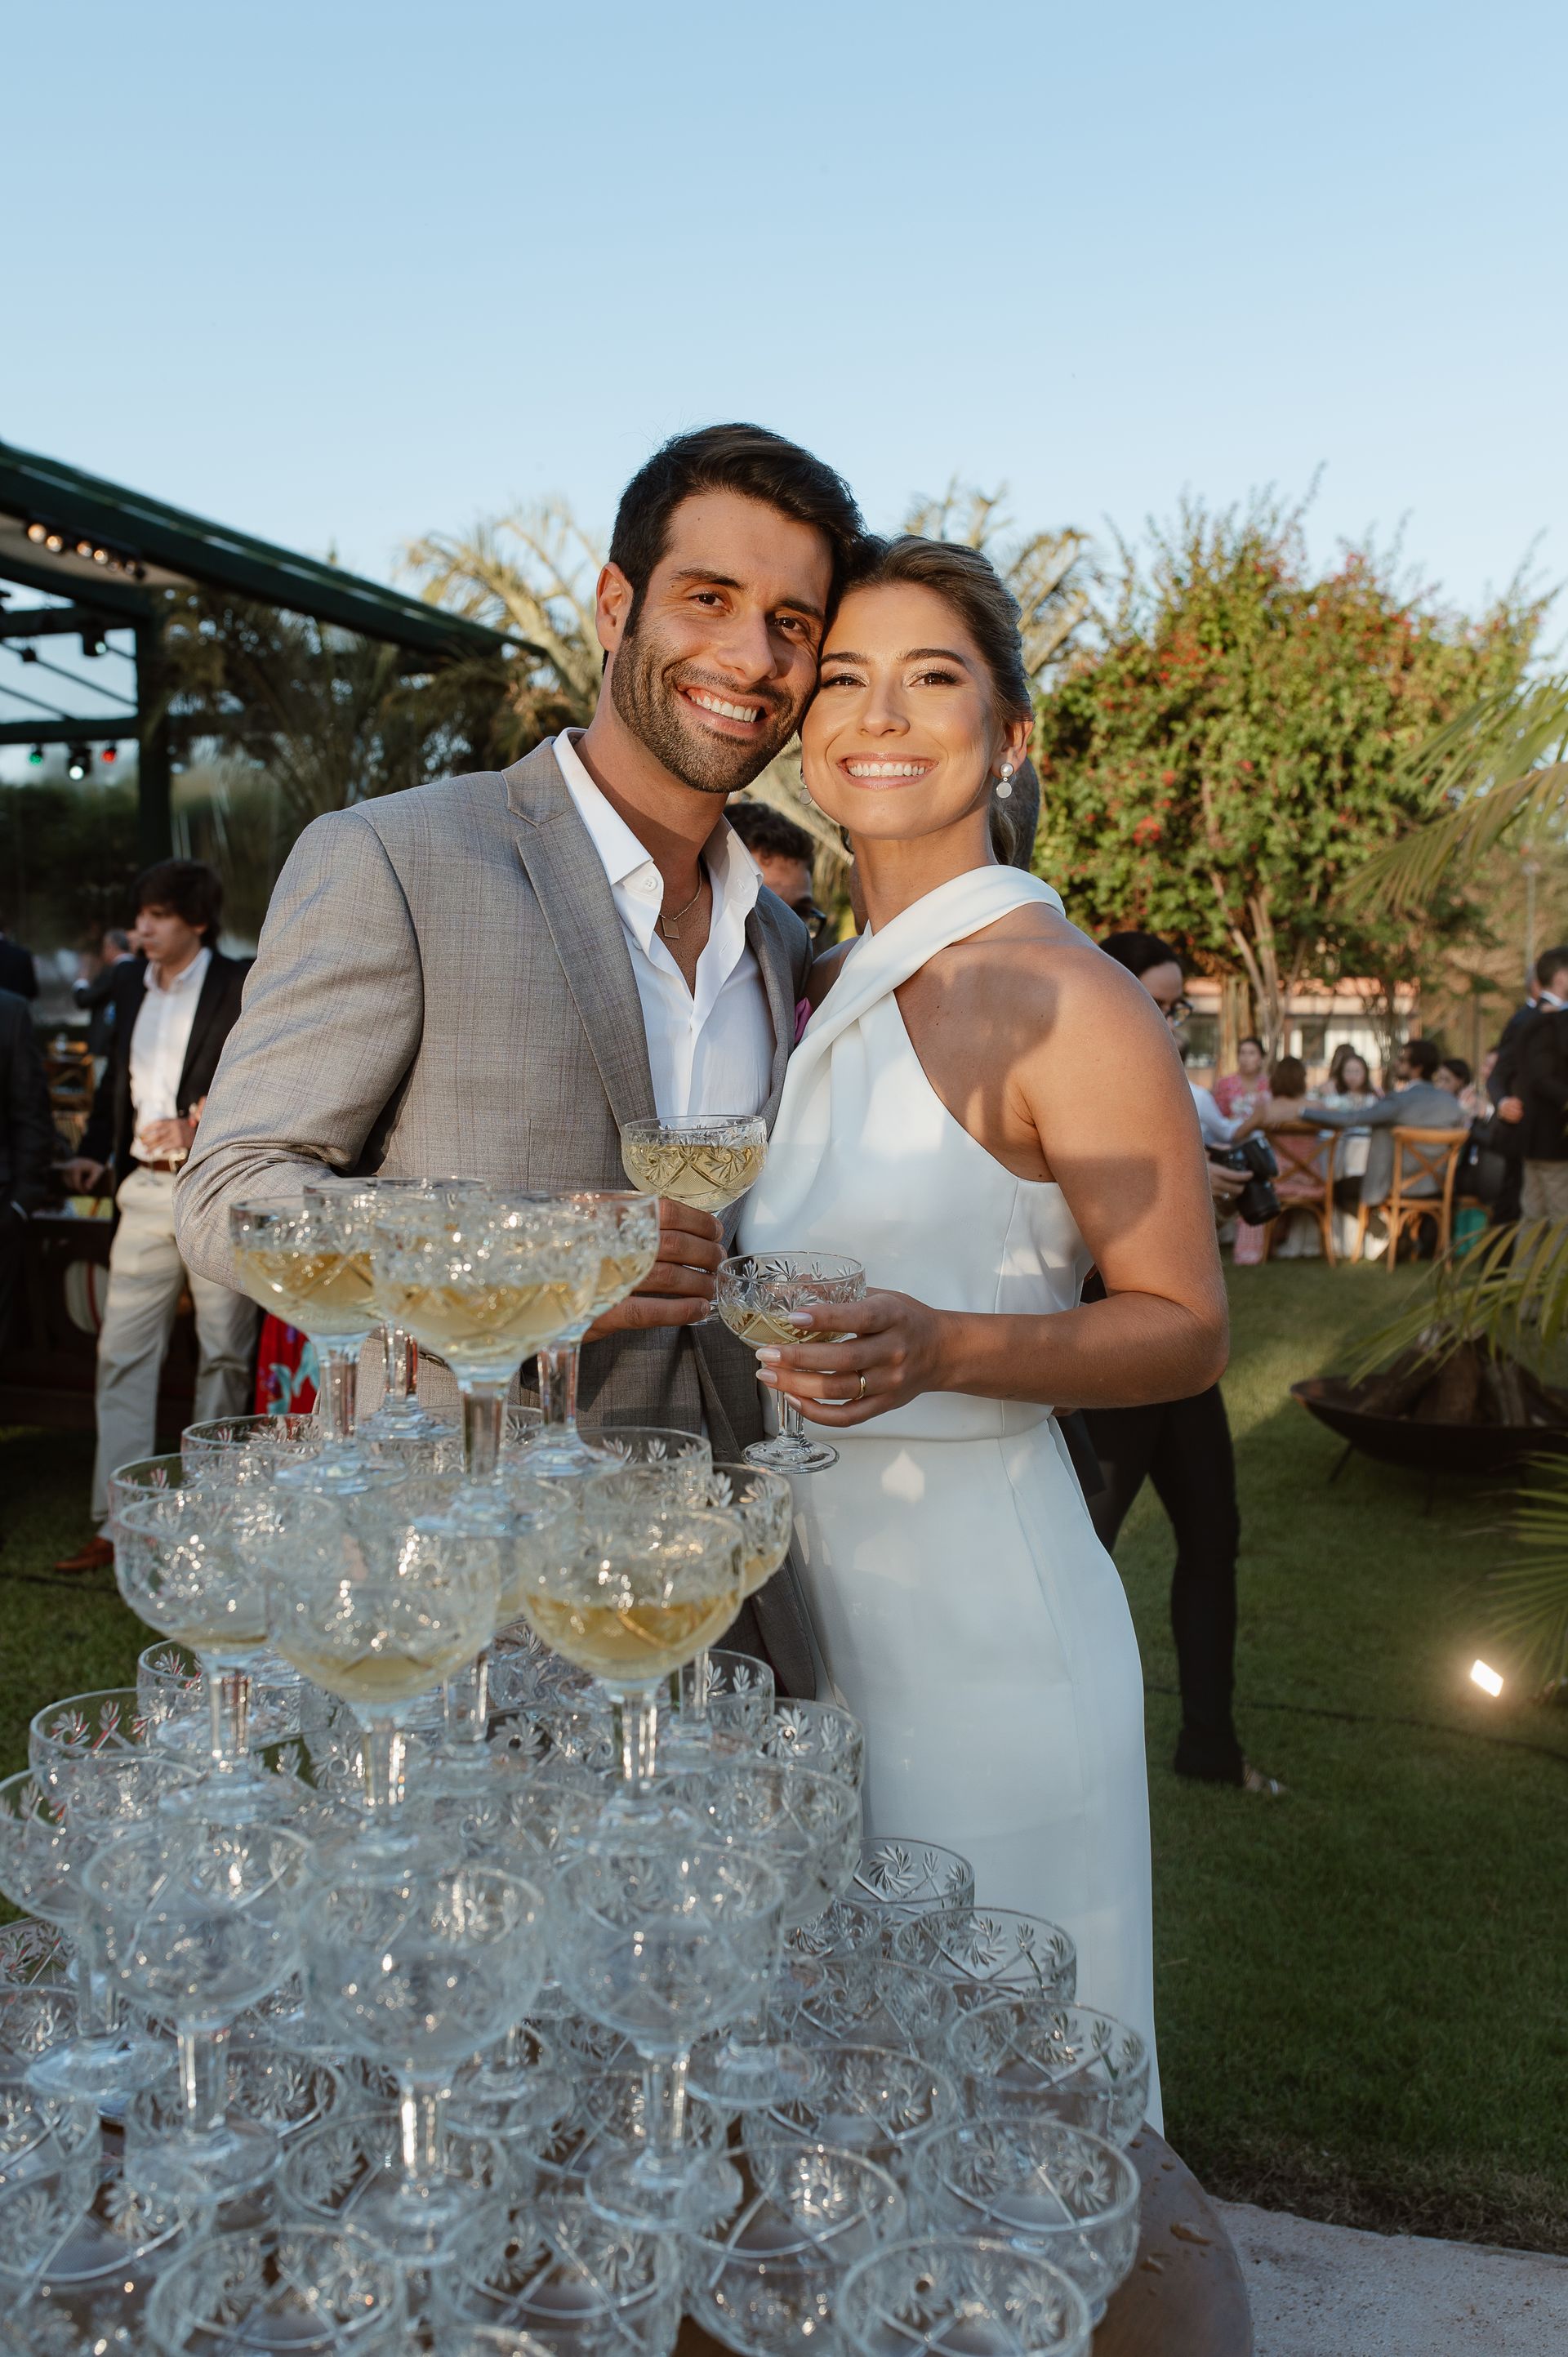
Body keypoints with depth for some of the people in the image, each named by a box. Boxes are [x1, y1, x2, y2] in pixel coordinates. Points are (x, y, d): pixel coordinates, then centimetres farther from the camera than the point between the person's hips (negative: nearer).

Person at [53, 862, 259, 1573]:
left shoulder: (243, 986, -5)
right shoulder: (130, 982, 13)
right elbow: (117, 1075, 21)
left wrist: (201, 1125, -19)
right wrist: (94, 1149, 9)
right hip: (146, 1189, 5)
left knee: (223, 1354, 5)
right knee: (122, 1354, 2)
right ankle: (118, 1523, 6)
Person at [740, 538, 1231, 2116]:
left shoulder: (1056, 995, -14)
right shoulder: (830, 988, 10)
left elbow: (1184, 1326, -12)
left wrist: (941, 1351, -26)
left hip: (969, 1593, -7)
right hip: (811, 1583, 7)